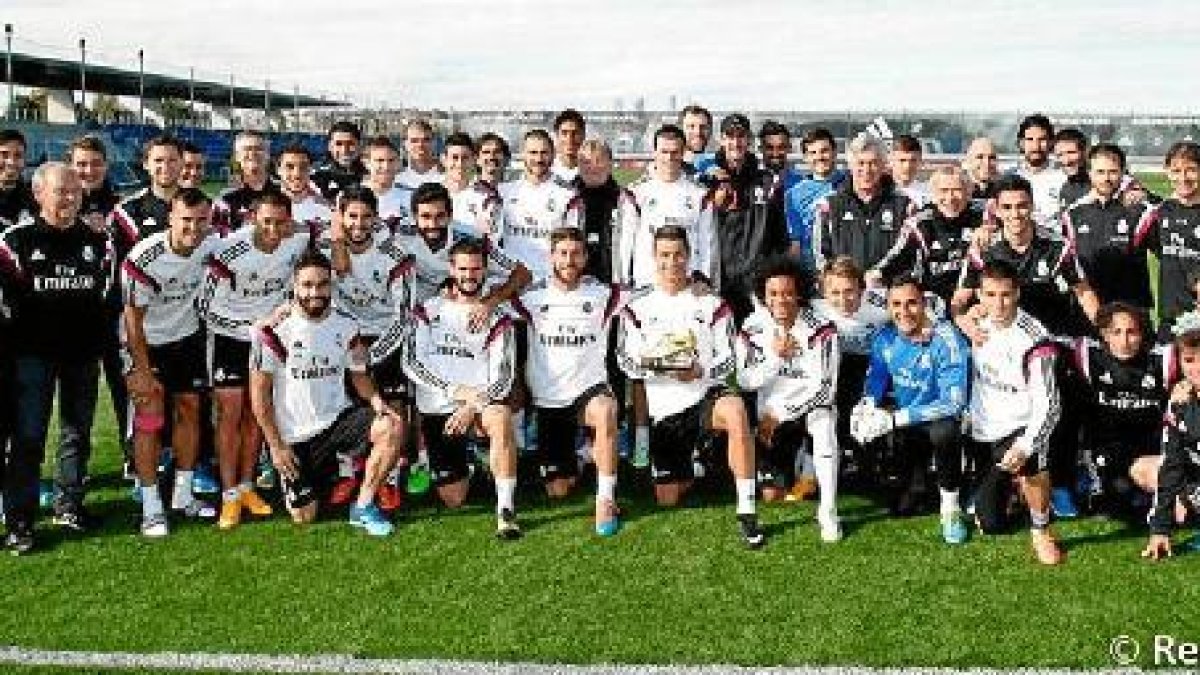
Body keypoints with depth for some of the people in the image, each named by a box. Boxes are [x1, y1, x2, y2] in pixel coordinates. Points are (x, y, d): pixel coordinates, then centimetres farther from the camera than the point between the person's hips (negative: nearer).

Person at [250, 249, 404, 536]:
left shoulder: (345, 326, -1)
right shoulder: (273, 330, -11)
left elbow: (358, 374, 10)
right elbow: (260, 393, -8)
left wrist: (375, 400, -12)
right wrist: (276, 445, -10)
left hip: (338, 417, 2)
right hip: (296, 435, -2)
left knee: (392, 427, -26)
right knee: (304, 517, -2)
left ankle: (363, 506, -11)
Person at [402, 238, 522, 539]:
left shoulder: (497, 318, 4)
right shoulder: (428, 310, 6)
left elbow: (502, 379, -3)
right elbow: (411, 365, -4)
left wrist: (471, 408, -19)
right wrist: (455, 391, -14)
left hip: (479, 405, -1)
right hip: (436, 410, 1)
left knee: (501, 417, -38)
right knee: (453, 500, -4)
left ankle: (506, 509, -31)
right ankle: (461, 467, 33)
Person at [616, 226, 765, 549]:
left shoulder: (711, 304, 5)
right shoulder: (638, 307, 6)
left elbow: (727, 361, 2)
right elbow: (625, 360, 4)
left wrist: (701, 371, -19)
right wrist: (647, 364, -19)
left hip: (706, 393, -2)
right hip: (663, 407, 2)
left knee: (736, 411, -40)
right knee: (668, 500, 0)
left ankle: (747, 512, -35)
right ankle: (691, 466, 37)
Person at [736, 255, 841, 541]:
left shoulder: (820, 329, -16)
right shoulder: (753, 328, -6)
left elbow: (824, 387, -20)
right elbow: (745, 381, -7)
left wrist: (778, 416, -19)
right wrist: (776, 356, -22)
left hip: (809, 406, -3)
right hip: (771, 415, 3)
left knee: (823, 422, -40)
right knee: (772, 495, -4)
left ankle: (828, 512, -27)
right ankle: (797, 467, 34)